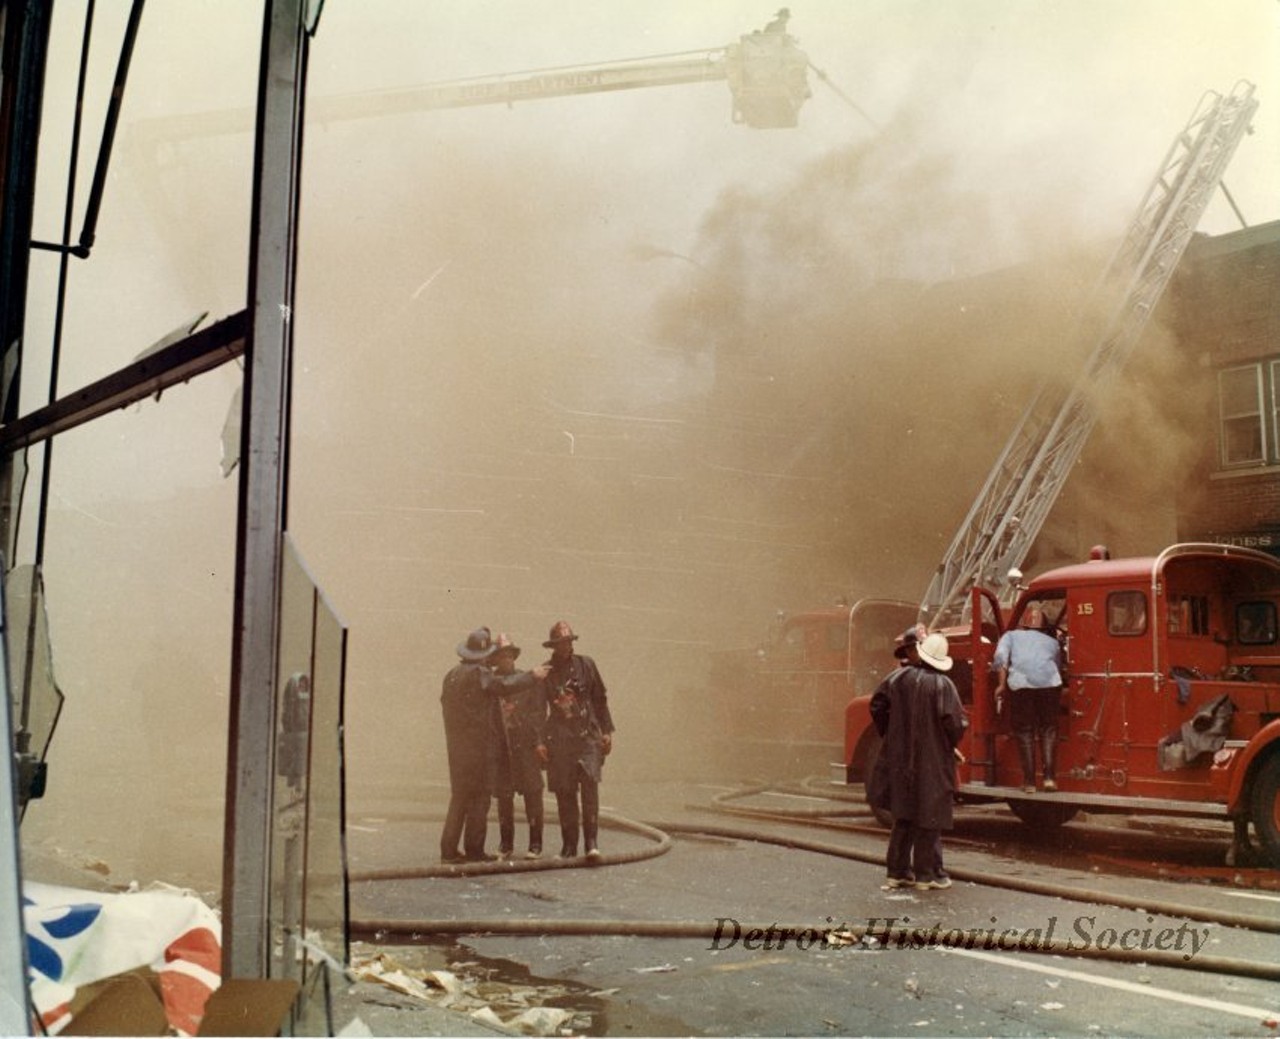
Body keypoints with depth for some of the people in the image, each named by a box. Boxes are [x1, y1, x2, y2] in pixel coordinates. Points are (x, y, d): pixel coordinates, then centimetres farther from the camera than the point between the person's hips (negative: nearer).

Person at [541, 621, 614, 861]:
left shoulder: (586, 664, 6)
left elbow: (600, 698, 10)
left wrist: (606, 731, 5)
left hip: (588, 736, -1)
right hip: (559, 740, 1)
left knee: (590, 787, -13)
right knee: (564, 793, 2)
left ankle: (592, 842, -10)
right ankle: (569, 845, 12)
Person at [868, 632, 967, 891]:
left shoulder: (900, 677, -1)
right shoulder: (943, 685, -13)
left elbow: (877, 705, 2)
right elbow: (955, 722, -17)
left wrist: (890, 736, 14)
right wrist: (950, 744, 3)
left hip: (900, 759, 4)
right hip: (933, 762, -4)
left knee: (904, 817, 15)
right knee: (929, 817, 6)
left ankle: (898, 872, 19)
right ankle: (927, 874, 12)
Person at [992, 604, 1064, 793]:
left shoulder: (1011, 635, 23)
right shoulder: (1052, 640, 29)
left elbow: (1000, 657, 6)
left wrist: (1001, 684, 5)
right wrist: (1061, 699, 36)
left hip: (1020, 683, -1)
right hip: (1050, 683, 1)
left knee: (1024, 731, 6)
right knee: (1049, 729, 14)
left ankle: (1029, 781, 5)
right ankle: (1049, 775, 3)